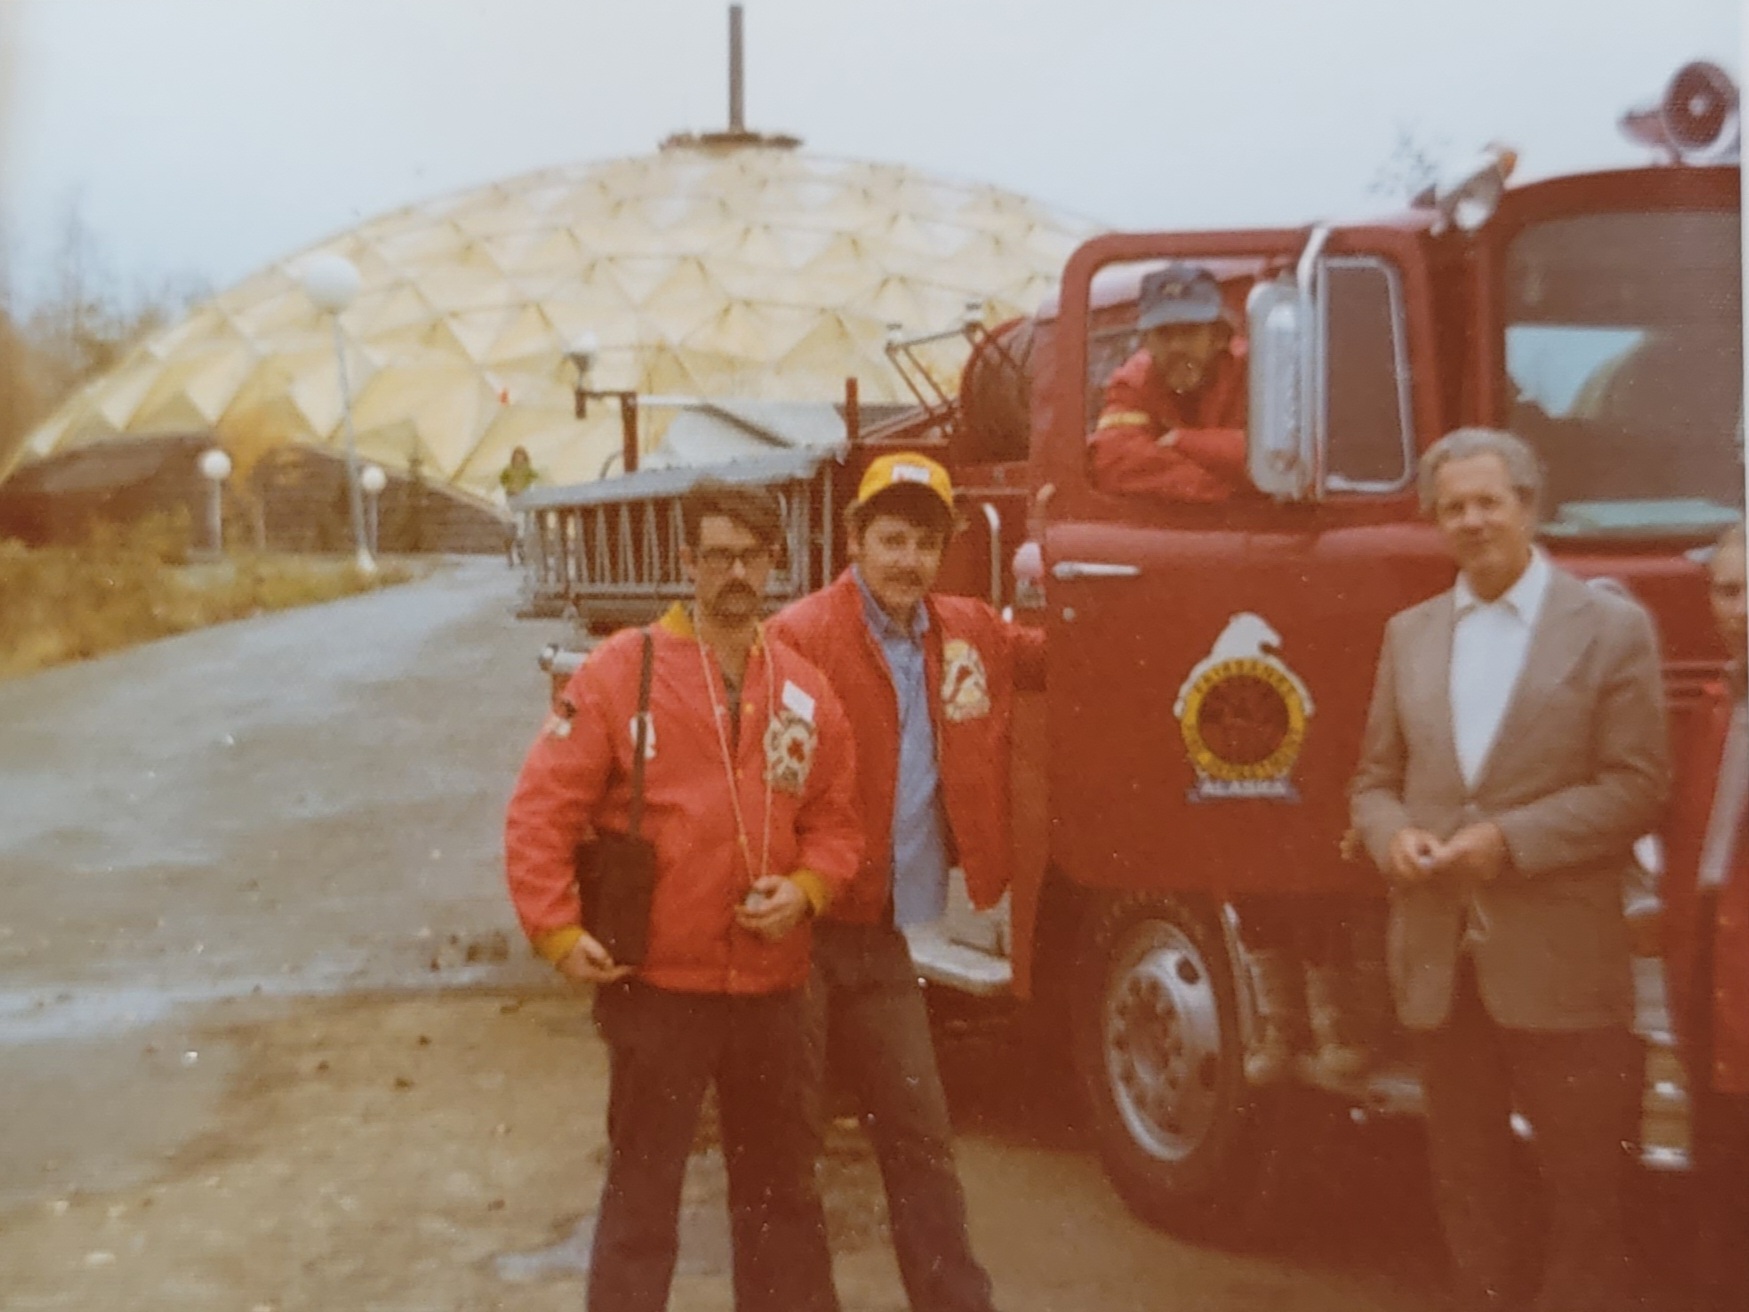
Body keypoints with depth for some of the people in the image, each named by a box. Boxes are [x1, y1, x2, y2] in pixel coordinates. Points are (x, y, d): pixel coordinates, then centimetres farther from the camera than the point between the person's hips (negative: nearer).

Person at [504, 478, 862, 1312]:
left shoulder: (804, 692, 4)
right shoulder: (620, 670, -8)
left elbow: (835, 819, 11)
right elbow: (541, 810, -9)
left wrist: (804, 890, -8)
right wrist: (556, 932, -14)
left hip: (771, 988, 4)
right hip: (654, 985, -4)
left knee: (781, 1186, 19)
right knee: (641, 1195, 8)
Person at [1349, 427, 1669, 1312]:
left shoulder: (1612, 626, -2)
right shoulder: (1408, 633, 12)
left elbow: (1637, 786, -9)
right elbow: (1375, 777, 13)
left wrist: (1510, 839, -19)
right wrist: (1392, 836, -8)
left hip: (1558, 960, -4)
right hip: (1438, 952, 4)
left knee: (1583, 1183, 5)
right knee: (1465, 1174, 15)